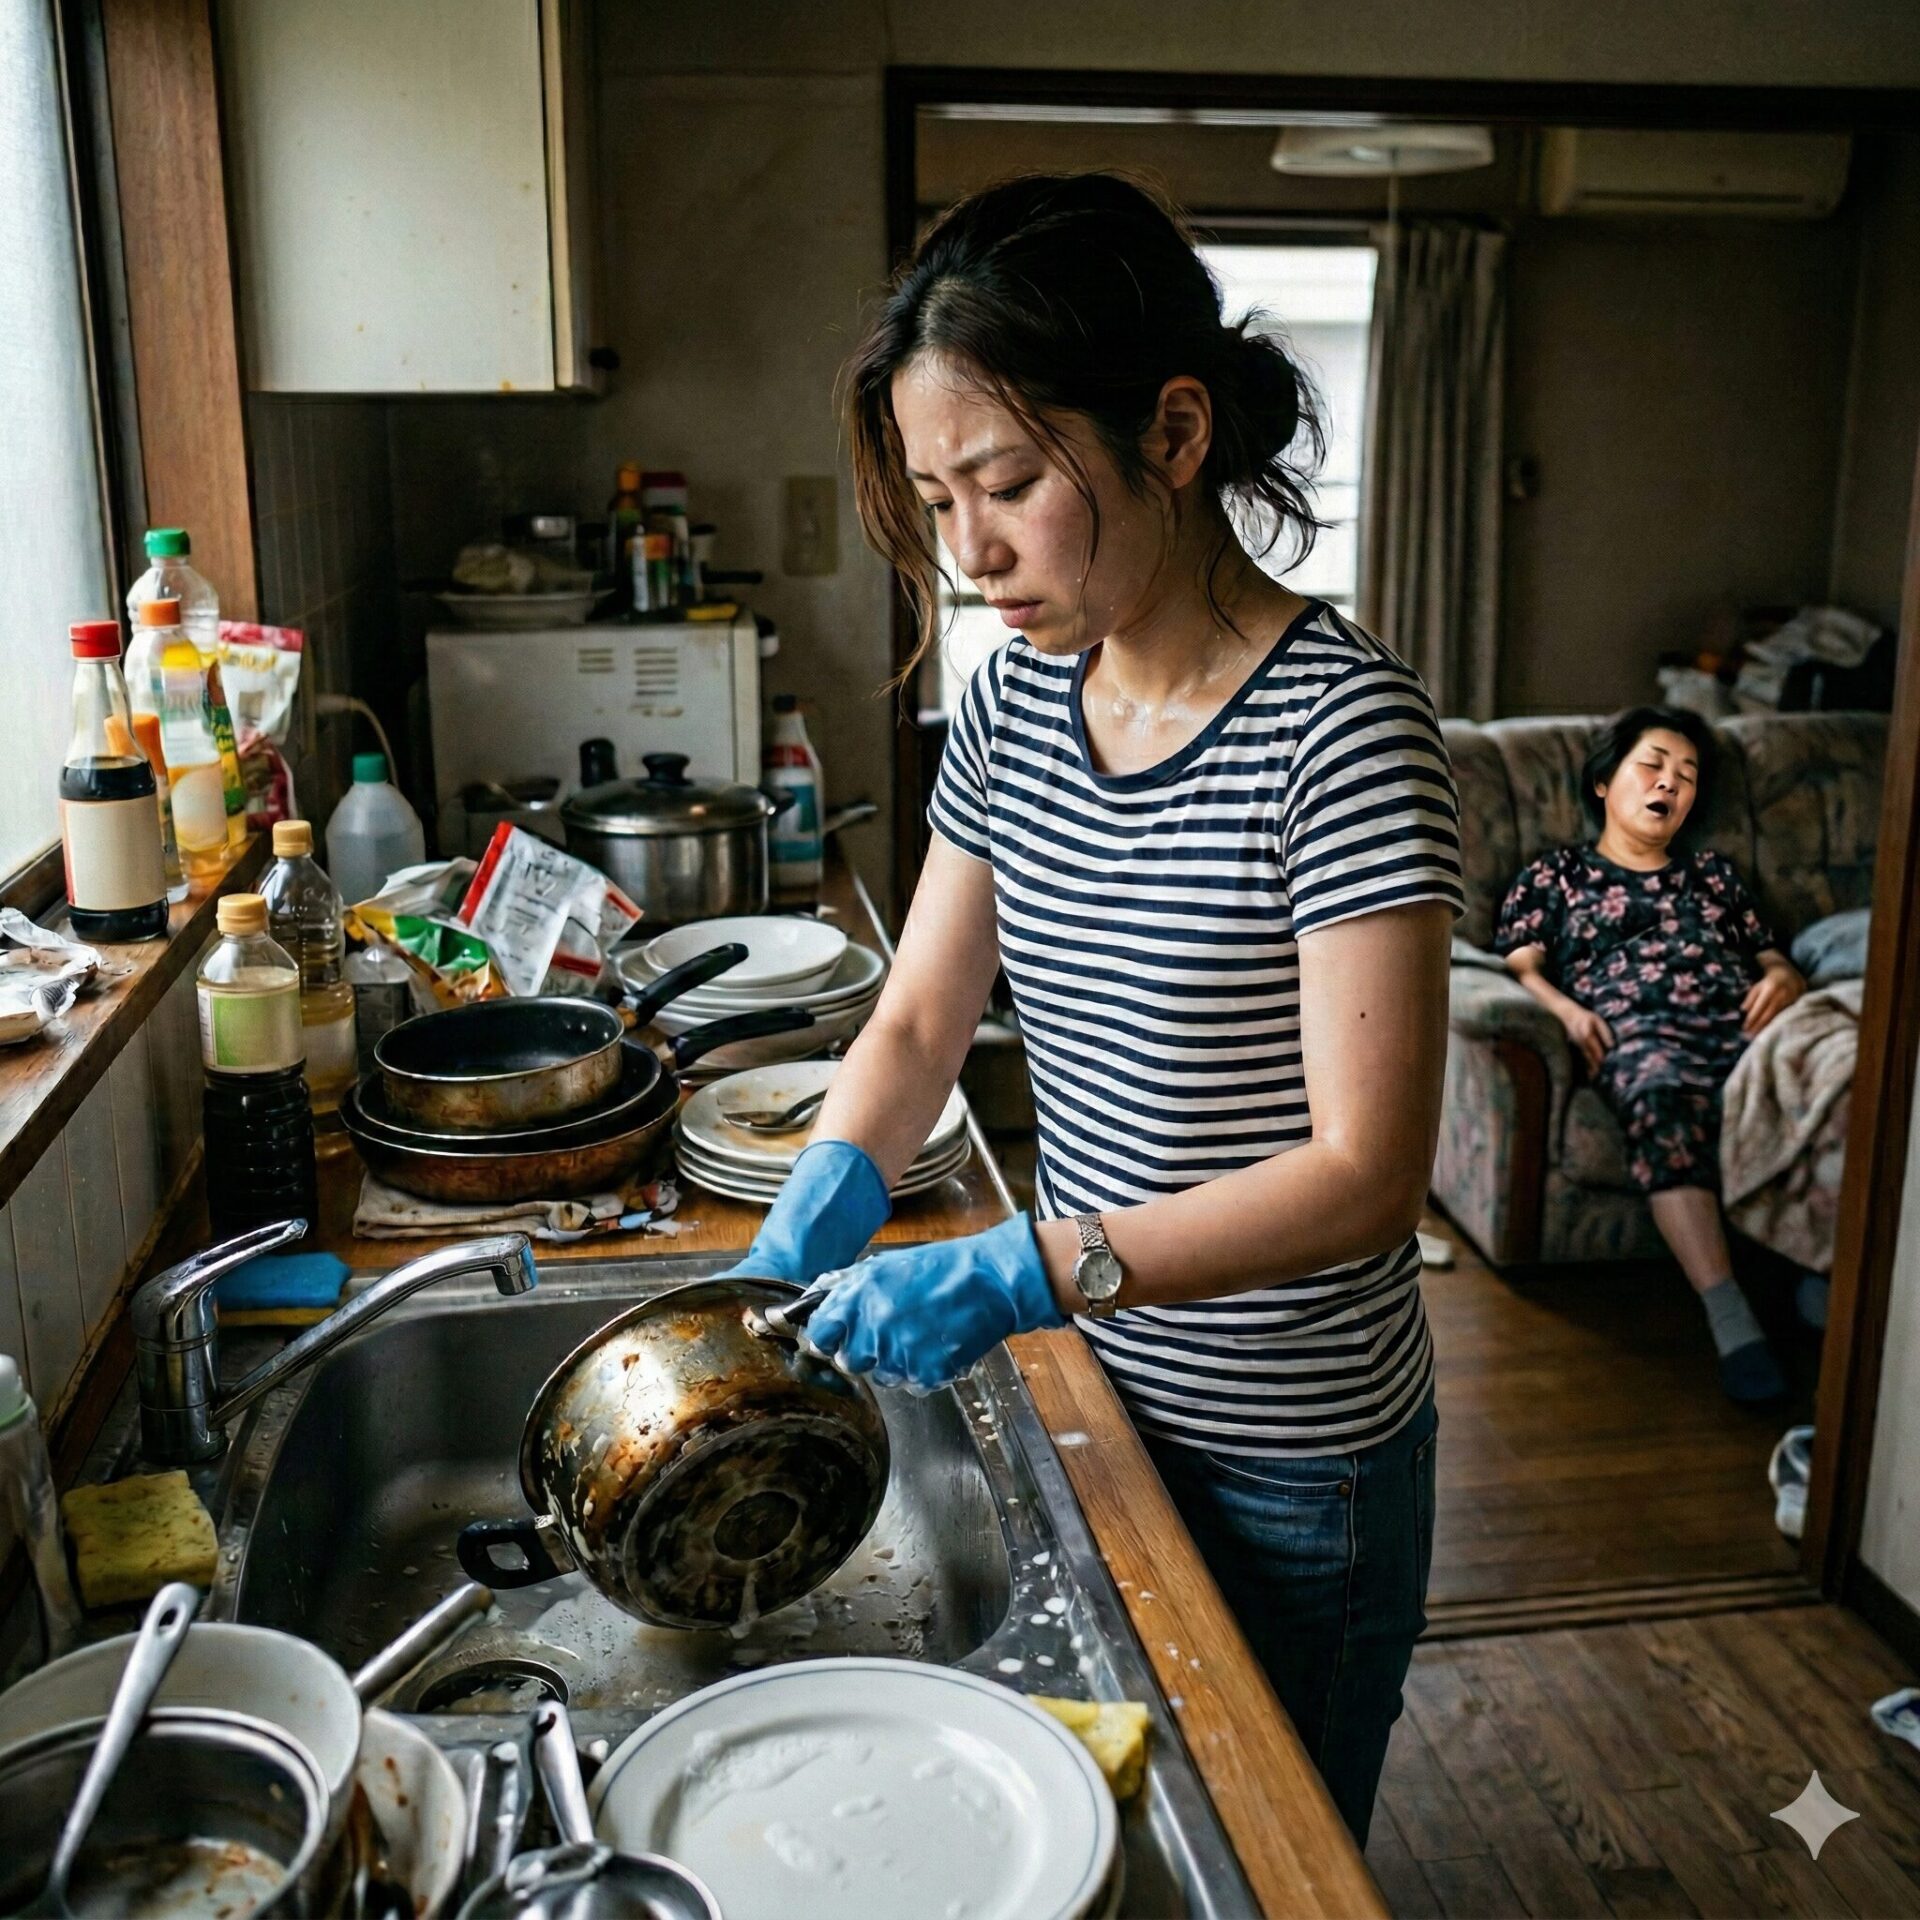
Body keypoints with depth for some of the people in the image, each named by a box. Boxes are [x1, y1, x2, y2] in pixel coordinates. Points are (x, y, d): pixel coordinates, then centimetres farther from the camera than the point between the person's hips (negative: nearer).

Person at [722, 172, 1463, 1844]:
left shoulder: (1341, 729, -23)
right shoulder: (1019, 703, -2)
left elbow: (1368, 1171, -25)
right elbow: (919, 1019, 3)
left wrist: (1027, 1270, -33)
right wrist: (833, 1191, -16)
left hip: (1291, 1462, -5)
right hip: (1096, 1392, 6)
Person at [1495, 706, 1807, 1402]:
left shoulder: (1714, 875, 37)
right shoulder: (1556, 875, 26)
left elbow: (1777, 962, 31)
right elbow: (1519, 967, 11)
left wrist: (1782, 982, 6)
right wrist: (1567, 1009, -9)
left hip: (1741, 1027, 4)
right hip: (1637, 1033, -3)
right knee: (1661, 1093, -42)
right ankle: (1728, 1317, -47)